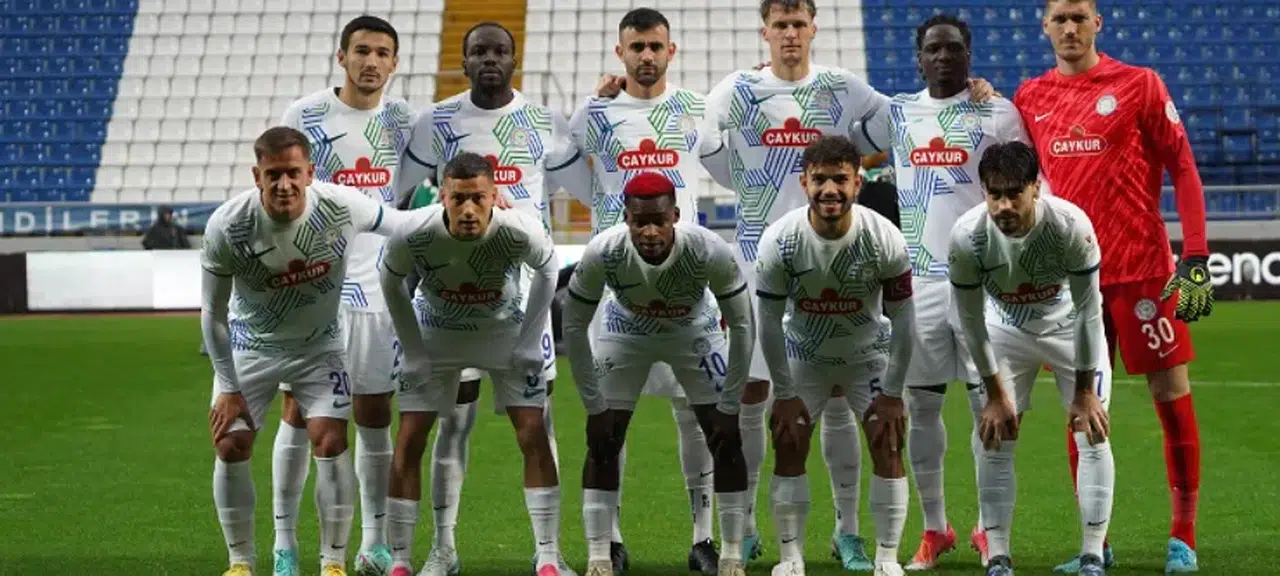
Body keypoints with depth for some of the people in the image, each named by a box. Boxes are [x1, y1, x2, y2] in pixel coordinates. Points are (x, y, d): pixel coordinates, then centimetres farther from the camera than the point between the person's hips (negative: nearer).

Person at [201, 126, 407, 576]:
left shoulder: (340, 206, -25)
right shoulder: (226, 227, -26)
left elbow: (403, 225, -4)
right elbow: (213, 313, -14)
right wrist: (228, 389, -11)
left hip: (319, 345, 0)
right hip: (250, 347, 0)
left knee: (331, 442, -12)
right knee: (231, 446, -6)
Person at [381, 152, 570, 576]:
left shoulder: (520, 232, -32)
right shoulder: (412, 235, -31)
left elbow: (547, 270, -8)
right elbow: (391, 282, -8)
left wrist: (528, 342, -8)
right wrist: (413, 350, -7)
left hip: (505, 332, 0)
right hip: (437, 332, 0)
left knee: (533, 435, -9)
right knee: (409, 441, -6)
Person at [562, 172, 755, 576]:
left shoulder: (710, 252, -37)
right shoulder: (602, 254, -35)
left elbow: (741, 326, -22)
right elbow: (574, 327, -19)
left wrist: (729, 406, -19)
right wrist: (595, 405, -17)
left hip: (695, 333, 0)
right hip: (625, 332, 0)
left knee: (726, 439, -6)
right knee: (602, 442, -7)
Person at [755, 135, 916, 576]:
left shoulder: (884, 238, -25)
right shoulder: (779, 241, -24)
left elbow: (902, 319, -14)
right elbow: (770, 322, -13)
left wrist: (892, 393, -13)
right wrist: (785, 394, -12)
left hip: (868, 355, 0)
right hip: (804, 356, 1)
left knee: (887, 444, -9)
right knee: (788, 445, -6)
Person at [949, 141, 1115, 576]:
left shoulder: (1071, 225, -34)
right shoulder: (966, 236, -29)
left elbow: (1088, 310, -22)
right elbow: (971, 321, -15)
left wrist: (1084, 390, -16)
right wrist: (995, 393, -11)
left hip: (1068, 324, -1)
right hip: (1007, 328, 1)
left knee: (1093, 435, -8)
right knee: (995, 440, -5)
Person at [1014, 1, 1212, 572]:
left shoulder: (1139, 85, -2)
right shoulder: (1030, 97, 8)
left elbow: (1183, 169, -3)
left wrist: (1196, 258, -9)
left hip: (1142, 267, -3)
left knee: (1171, 393, 0)